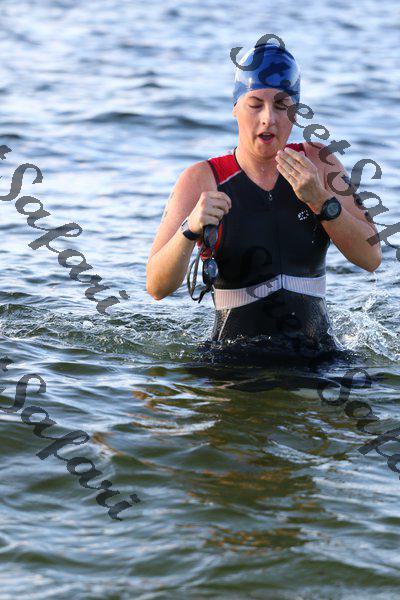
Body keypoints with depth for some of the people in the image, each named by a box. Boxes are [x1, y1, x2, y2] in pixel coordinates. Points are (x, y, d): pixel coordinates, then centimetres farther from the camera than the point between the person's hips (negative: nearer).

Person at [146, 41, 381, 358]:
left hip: (318, 350, 2)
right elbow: (157, 287, -12)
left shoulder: (319, 163, 4)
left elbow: (371, 258, -3)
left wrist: (320, 200, -16)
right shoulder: (202, 180, -5)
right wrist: (191, 230, -30)